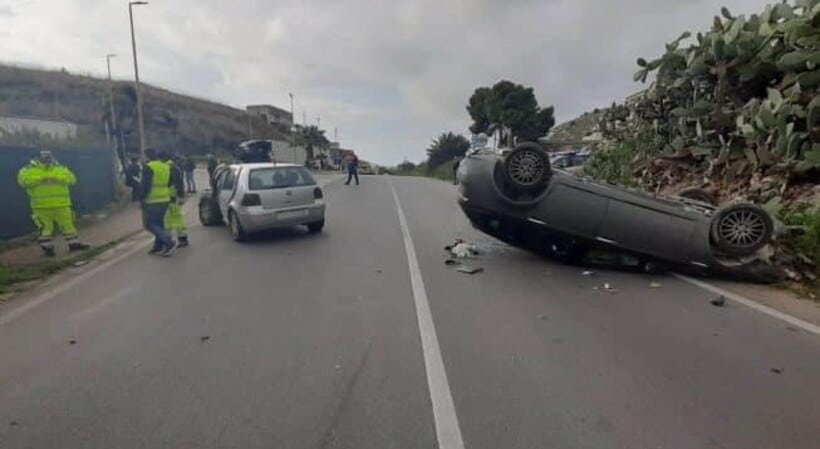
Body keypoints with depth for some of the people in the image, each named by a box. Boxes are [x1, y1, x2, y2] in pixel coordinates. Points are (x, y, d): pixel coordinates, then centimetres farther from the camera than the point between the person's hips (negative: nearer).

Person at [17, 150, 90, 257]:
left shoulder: (61, 168, 10)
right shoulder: (29, 169, 5)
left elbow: (71, 179, -2)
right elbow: (23, 180, -11)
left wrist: (57, 178, -13)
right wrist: (40, 179, -17)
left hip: (61, 204, 2)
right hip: (41, 205, -2)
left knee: (68, 224, 7)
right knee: (45, 227, 1)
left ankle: (74, 244, 15)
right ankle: (47, 248, 9)